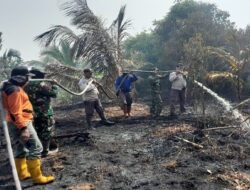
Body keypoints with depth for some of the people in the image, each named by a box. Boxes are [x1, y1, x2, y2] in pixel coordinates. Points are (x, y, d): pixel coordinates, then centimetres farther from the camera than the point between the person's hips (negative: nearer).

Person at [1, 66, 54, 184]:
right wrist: (24, 128, -28)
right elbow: (16, 112, -26)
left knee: (21, 148, 19)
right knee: (35, 148, -8)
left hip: (16, 124, 11)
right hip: (21, 123, -11)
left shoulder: (13, 87, 13)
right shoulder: (15, 91, -20)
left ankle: (22, 173, 31)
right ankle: (37, 177, -4)